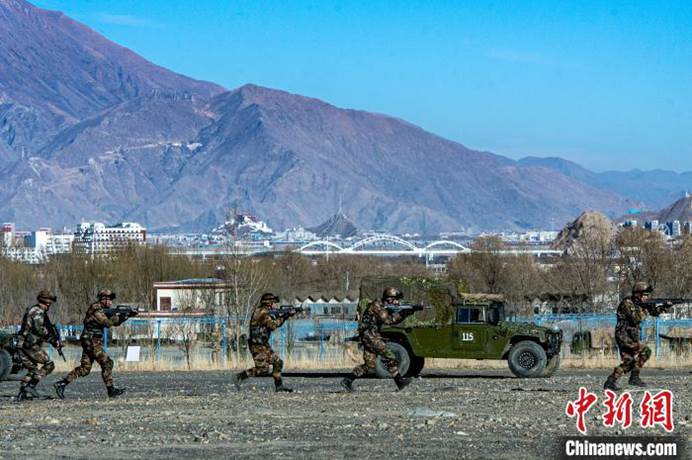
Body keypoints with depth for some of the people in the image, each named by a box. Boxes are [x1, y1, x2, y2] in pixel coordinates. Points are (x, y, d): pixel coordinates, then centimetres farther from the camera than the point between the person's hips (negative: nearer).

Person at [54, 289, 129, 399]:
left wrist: (124, 316, 4)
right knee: (106, 363, -7)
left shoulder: (102, 310, 16)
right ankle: (111, 390, -3)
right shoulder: (96, 309, -14)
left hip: (91, 342, 10)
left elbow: (115, 322, 18)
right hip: (92, 341, -10)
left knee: (84, 368, 7)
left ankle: (61, 384, 4)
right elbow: (108, 323, -21)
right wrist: (120, 316, -11)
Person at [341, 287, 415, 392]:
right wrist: (402, 313, -16)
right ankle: (399, 381, -11)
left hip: (372, 336, 10)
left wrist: (404, 314, -1)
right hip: (369, 335, -10)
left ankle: (347, 380, 5)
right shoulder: (376, 306, -11)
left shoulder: (384, 307, 17)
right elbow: (387, 320, -20)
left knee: (370, 365, 6)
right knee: (389, 356, -12)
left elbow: (394, 319, 14)